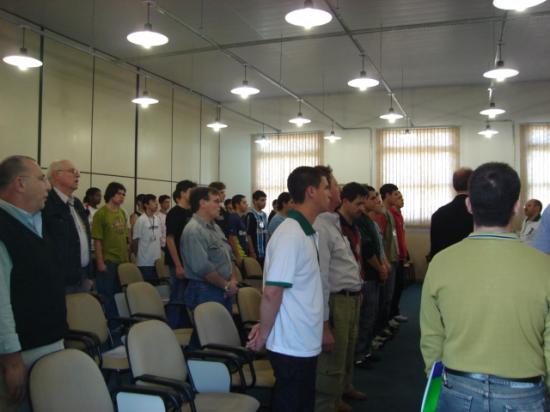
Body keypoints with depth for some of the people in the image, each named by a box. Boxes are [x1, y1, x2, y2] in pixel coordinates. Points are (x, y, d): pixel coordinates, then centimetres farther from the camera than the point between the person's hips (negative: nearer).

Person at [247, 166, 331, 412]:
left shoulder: (307, 233, 9)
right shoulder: (291, 235, -21)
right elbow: (272, 291, -23)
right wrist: (264, 335, -10)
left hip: (305, 344, 9)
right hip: (292, 345, -9)